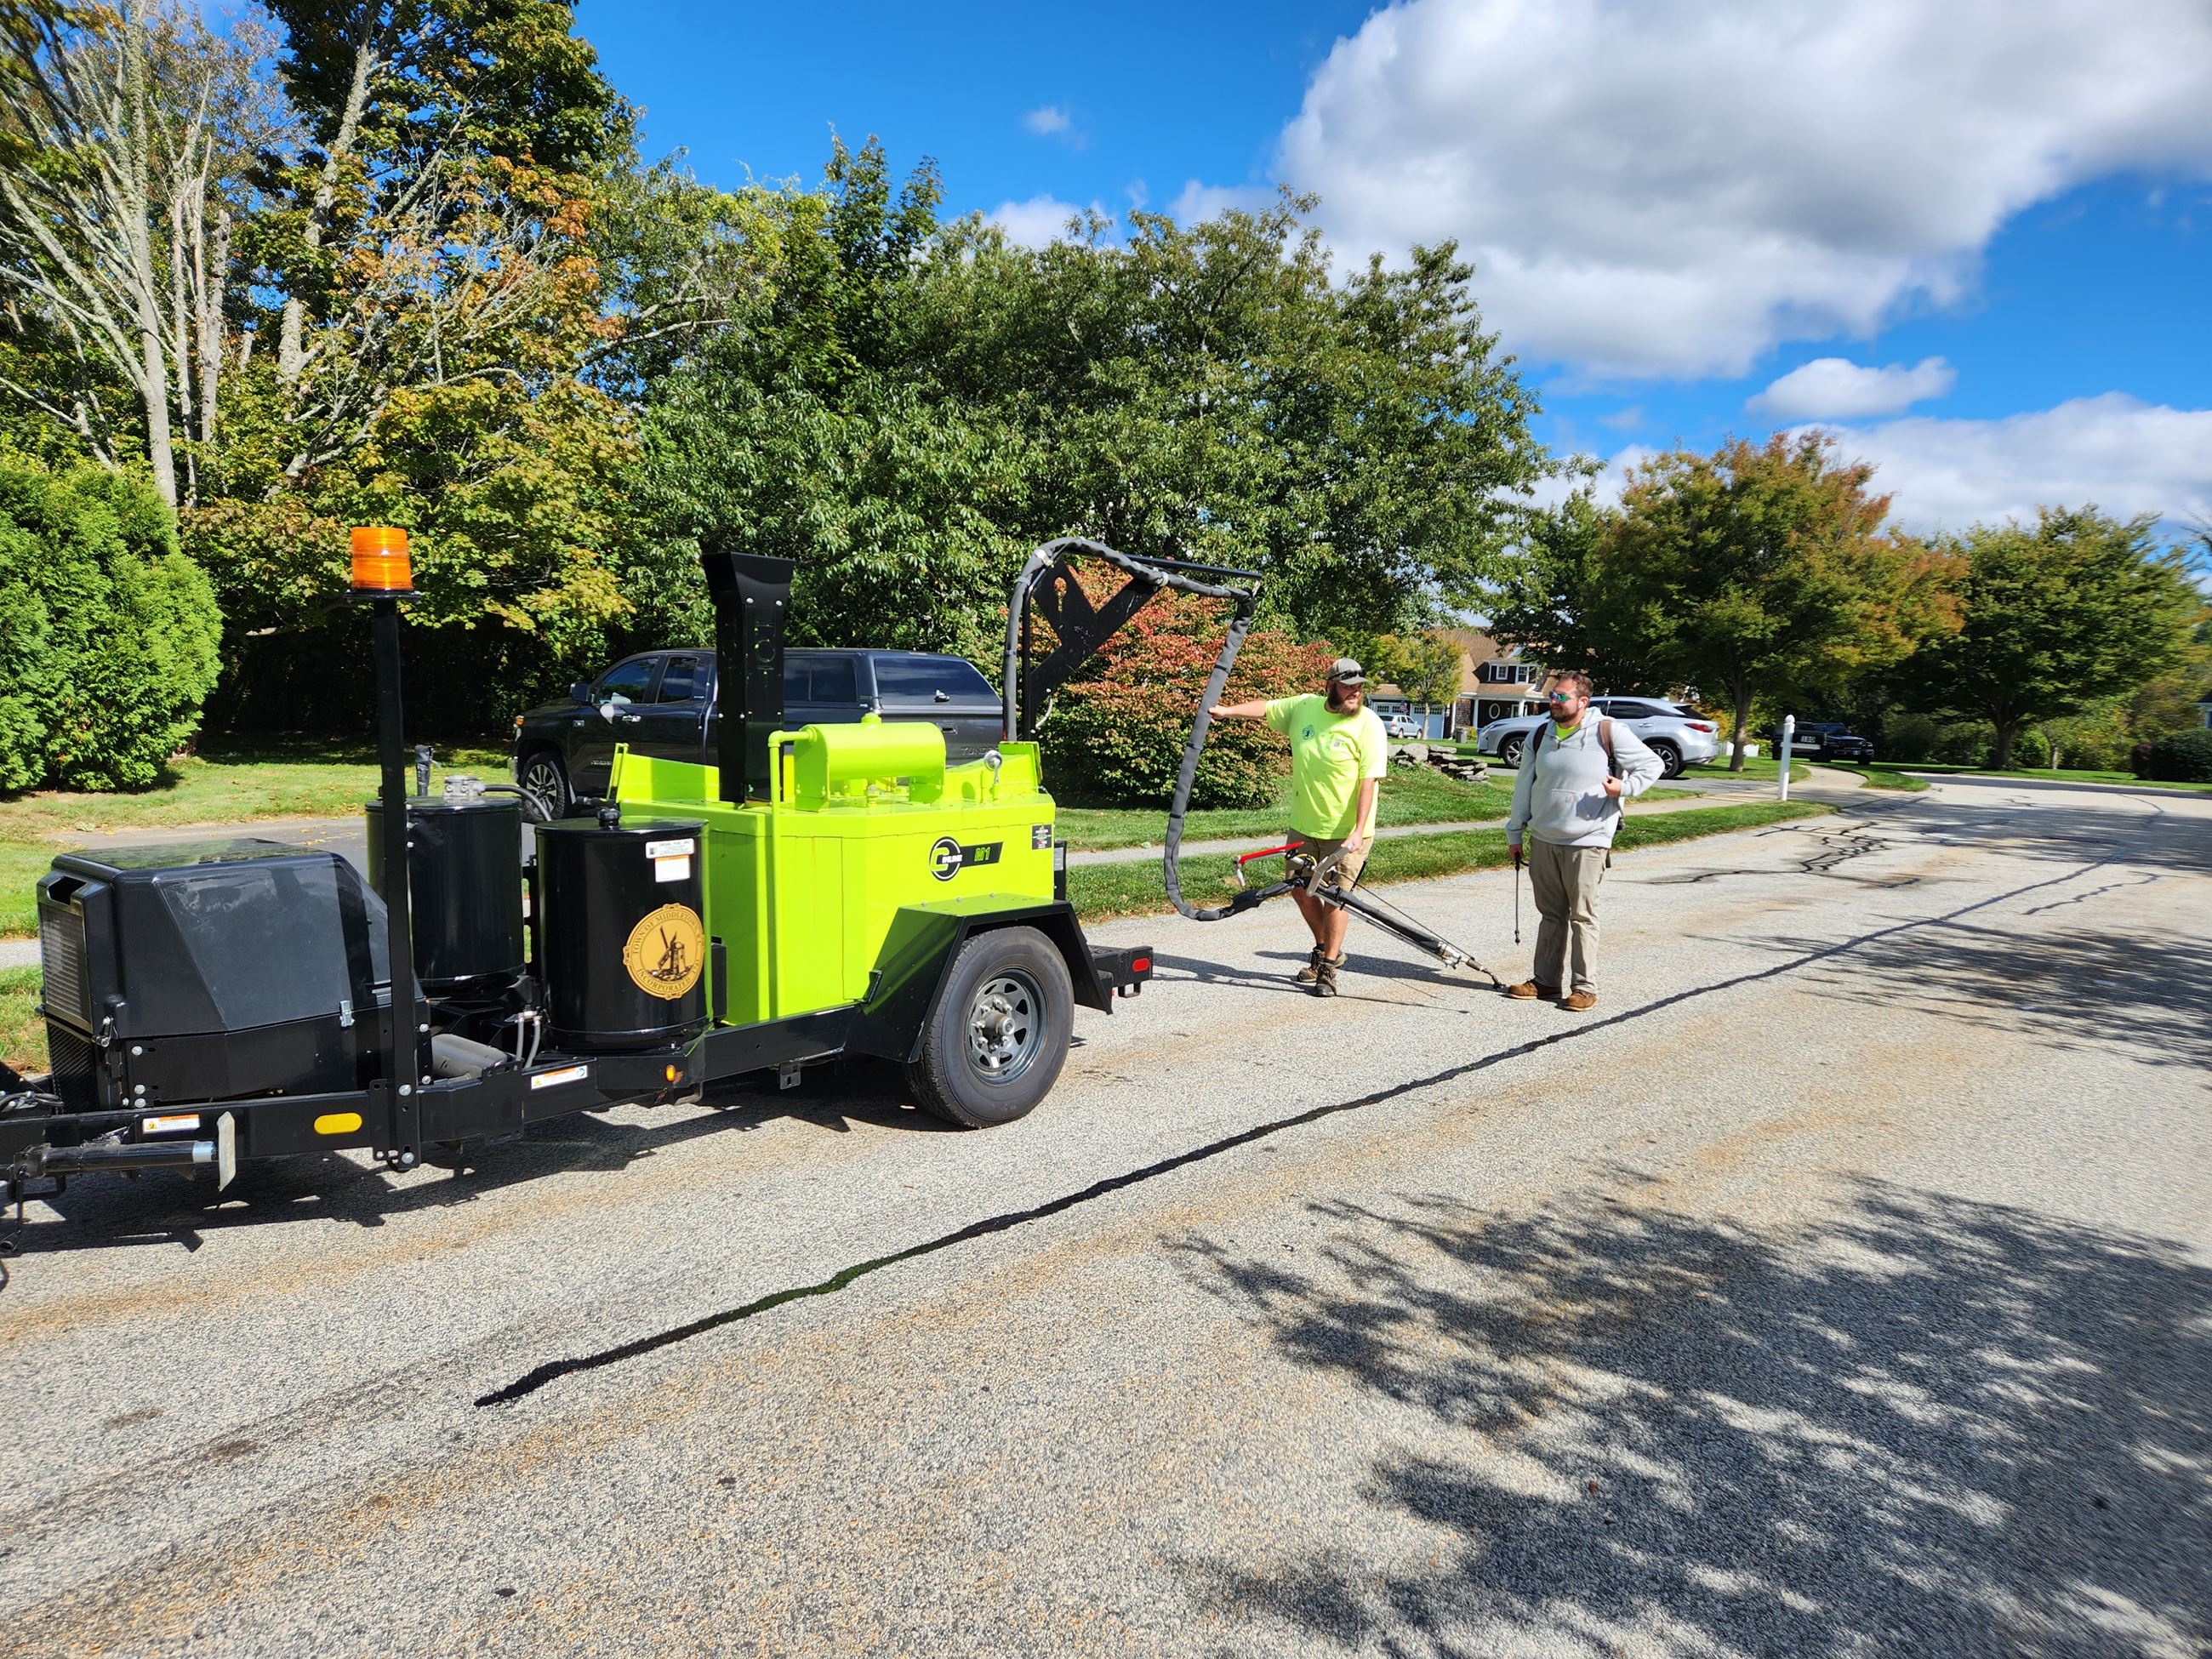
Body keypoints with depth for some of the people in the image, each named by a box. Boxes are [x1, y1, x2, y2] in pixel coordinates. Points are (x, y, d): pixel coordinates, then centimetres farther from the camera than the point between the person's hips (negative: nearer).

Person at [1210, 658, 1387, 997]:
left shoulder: (1368, 725, -15)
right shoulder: (1304, 707, 0)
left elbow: (1369, 782, -19)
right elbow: (1265, 709, 15)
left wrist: (1357, 832, -26)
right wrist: (1227, 711, 3)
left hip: (1346, 832, -6)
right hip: (1304, 825, 6)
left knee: (1335, 897, -3)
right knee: (1300, 889, 14)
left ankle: (1328, 968, 11)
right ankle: (1325, 949, 35)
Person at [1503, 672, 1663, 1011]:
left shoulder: (1609, 732, -6)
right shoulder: (1540, 737, 10)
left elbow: (1652, 765, 1)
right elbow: (1524, 786, 15)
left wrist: (1624, 787, -16)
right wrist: (1514, 833, 16)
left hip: (1587, 843, -5)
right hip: (1544, 842, 5)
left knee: (1583, 916, -1)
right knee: (1551, 915, 12)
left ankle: (1584, 987, 6)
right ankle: (1546, 980, 19)